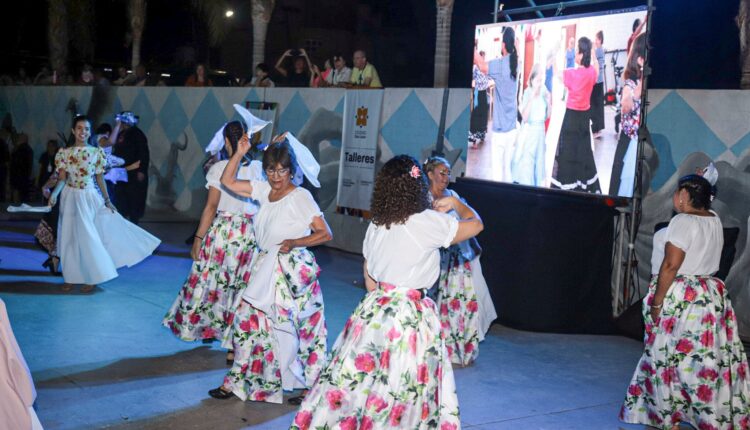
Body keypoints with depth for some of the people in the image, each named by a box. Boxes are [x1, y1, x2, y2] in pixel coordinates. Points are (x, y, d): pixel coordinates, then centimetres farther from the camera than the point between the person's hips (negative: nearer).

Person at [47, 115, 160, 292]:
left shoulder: (96, 152, -2)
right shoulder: (64, 153, -1)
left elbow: (100, 178, 4)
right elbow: (62, 178, -6)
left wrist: (107, 200, 4)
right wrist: (54, 193, -23)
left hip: (89, 197, -1)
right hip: (70, 198, 1)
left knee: (88, 237, 0)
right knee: (70, 237, 6)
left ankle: (92, 277, 11)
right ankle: (71, 277, 16)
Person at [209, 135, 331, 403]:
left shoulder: (301, 197, -12)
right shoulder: (264, 190, 6)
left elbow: (325, 233, -13)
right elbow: (228, 181, 10)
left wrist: (294, 242, -22)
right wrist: (239, 153, 1)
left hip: (292, 272, -6)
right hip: (265, 268, 6)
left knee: (288, 328, -1)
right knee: (248, 321, 8)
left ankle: (304, 384, 16)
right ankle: (238, 382, 21)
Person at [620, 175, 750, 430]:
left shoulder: (683, 222, -17)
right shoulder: (715, 220, 6)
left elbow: (671, 265, -22)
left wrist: (656, 302, -17)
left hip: (681, 299, -8)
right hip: (713, 295, 8)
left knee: (670, 358, 4)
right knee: (710, 359, 12)